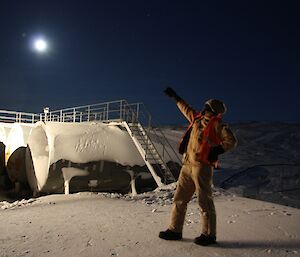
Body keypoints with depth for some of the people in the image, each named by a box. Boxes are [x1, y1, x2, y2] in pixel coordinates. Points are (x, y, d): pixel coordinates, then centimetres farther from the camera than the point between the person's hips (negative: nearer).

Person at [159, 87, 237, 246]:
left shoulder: (217, 125, -3)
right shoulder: (197, 118, 17)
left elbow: (231, 141, -9)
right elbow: (186, 109, 33)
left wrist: (216, 152, -14)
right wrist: (174, 97, 40)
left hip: (202, 166, -7)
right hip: (188, 165, 8)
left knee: (205, 201, -1)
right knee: (179, 198, 9)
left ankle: (209, 235, 12)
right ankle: (175, 230, 19)